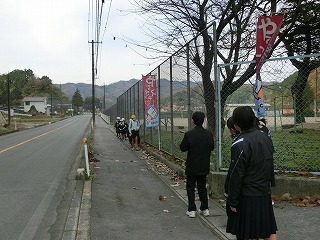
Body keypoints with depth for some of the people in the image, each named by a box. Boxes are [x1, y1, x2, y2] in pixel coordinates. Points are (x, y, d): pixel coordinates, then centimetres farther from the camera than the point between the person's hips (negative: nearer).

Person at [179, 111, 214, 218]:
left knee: (191, 187, 8)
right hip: (204, 166, 4)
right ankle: (205, 208, 21)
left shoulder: (189, 134, -19)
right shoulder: (209, 134, -6)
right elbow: (212, 147, 4)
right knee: (202, 187, 17)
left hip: (192, 167, -4)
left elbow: (183, 148, -12)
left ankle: (191, 210, 10)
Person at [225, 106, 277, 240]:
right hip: (265, 194, 7)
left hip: (247, 197, -7)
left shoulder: (240, 145, -19)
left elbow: (236, 176, -18)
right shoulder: (265, 137, 4)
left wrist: (233, 201, -10)